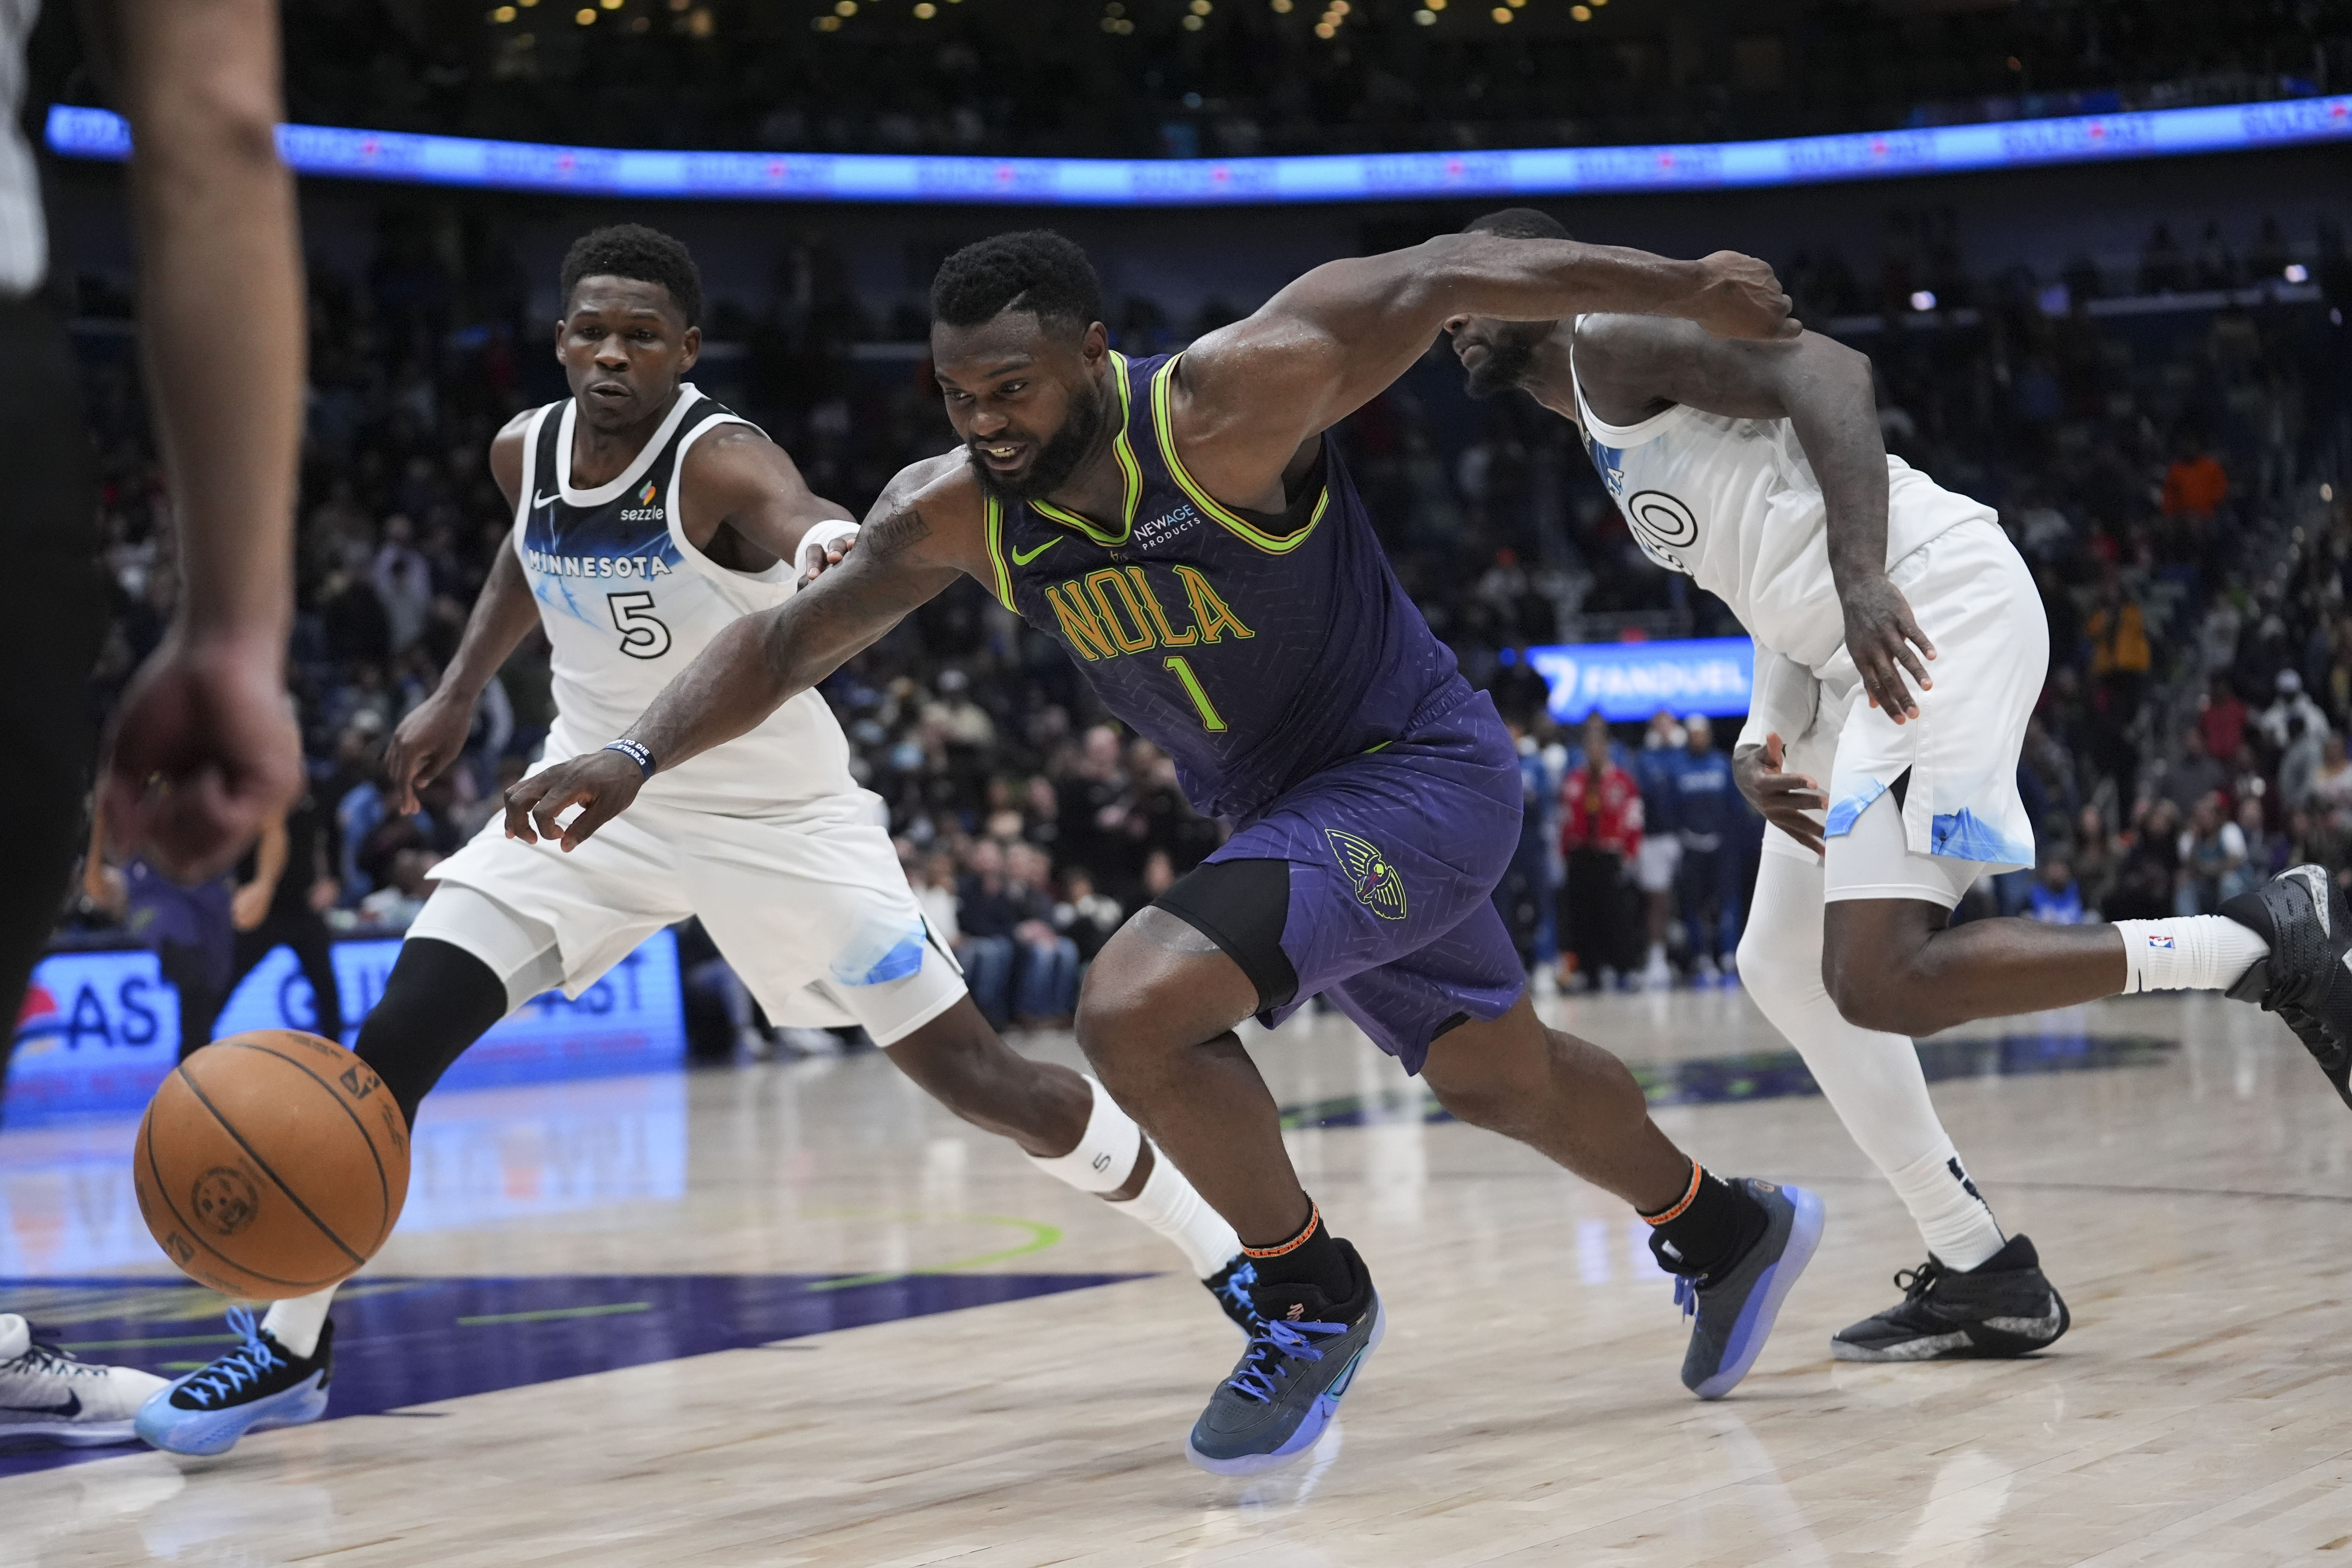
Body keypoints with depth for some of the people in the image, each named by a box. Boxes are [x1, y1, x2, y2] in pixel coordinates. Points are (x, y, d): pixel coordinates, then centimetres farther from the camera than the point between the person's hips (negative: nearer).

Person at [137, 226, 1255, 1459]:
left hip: (781, 814, -4)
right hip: (598, 791, 5)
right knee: (398, 1037, -9)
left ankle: (1227, 1261, 12)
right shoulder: (524, 453, -7)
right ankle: (290, 1352, 8)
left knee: (972, 1073, -8)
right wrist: (456, 694, 13)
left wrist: (828, 545, -75)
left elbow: (799, 517, -52)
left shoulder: (719, 460, -26)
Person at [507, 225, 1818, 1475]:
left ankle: (1314, 1299, -3)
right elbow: (787, 638, -3)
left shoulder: (1229, 401, -27)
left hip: (1421, 771, -8)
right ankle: (1731, 1234, 53)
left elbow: (1449, 274, -18)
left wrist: (1687, 291, -11)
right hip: (1287, 808, 8)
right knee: (1502, 1079, 26)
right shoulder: (954, 513, -10)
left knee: (1138, 1007, -25)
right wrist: (638, 756, -19)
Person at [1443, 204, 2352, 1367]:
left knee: (1882, 980, -20)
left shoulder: (1614, 335, 0)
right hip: (1867, 648, 11)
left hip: (1936, 604, -11)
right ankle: (1983, 1277, 18)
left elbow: (1826, 372, -16)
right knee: (1782, 967, 15)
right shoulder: (1612, 442, 29)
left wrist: (1862, 574, -29)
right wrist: (1757, 747, 7)